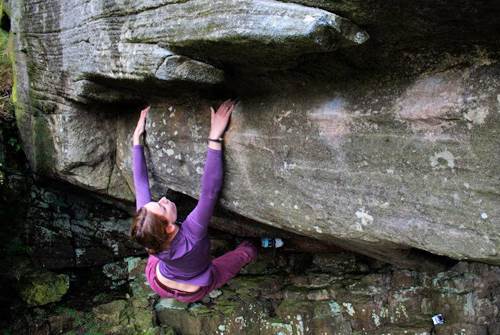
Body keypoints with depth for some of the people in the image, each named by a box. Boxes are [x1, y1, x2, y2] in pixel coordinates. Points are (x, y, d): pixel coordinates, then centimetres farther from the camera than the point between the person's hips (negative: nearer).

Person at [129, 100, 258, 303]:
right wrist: (215, 138, -55)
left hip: (158, 283, 3)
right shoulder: (191, 236, -48)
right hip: (192, 293, -3)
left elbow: (140, 183, -25)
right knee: (248, 249, 10)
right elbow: (209, 191, -52)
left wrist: (137, 137, -19)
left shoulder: (147, 235, -34)